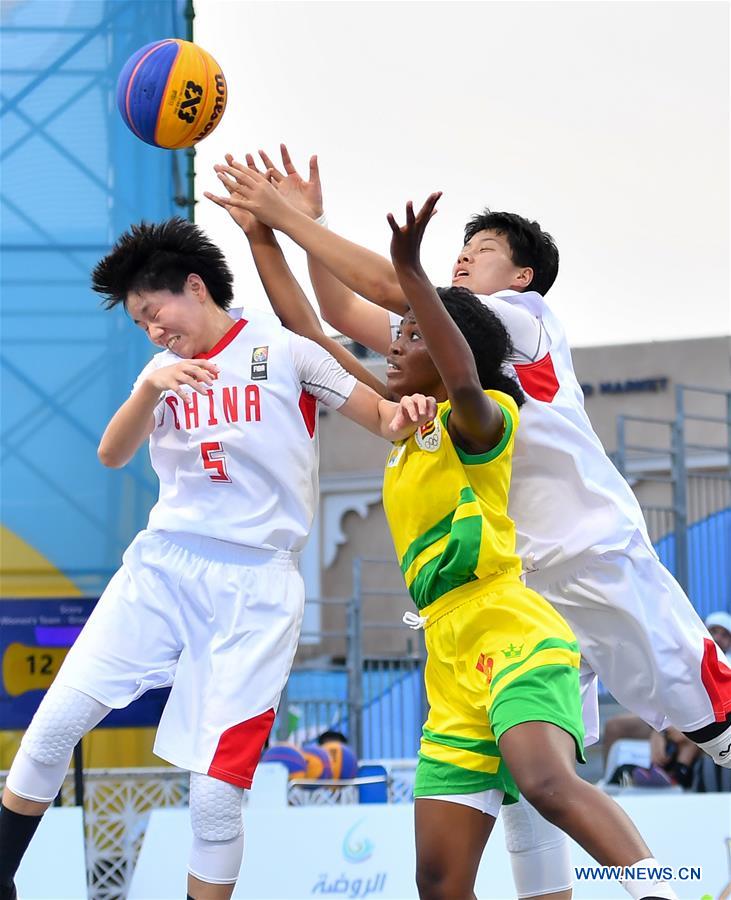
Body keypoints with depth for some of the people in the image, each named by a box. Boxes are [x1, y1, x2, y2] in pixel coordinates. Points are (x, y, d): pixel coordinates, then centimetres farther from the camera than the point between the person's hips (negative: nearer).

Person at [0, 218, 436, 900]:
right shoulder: (165, 371, 12)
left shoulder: (284, 351, 1)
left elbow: (383, 420, 4)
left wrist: (404, 411, -20)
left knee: (216, 795, -10)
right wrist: (150, 389, -20)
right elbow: (111, 456, -2)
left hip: (255, 587, -4)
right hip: (162, 564, 4)